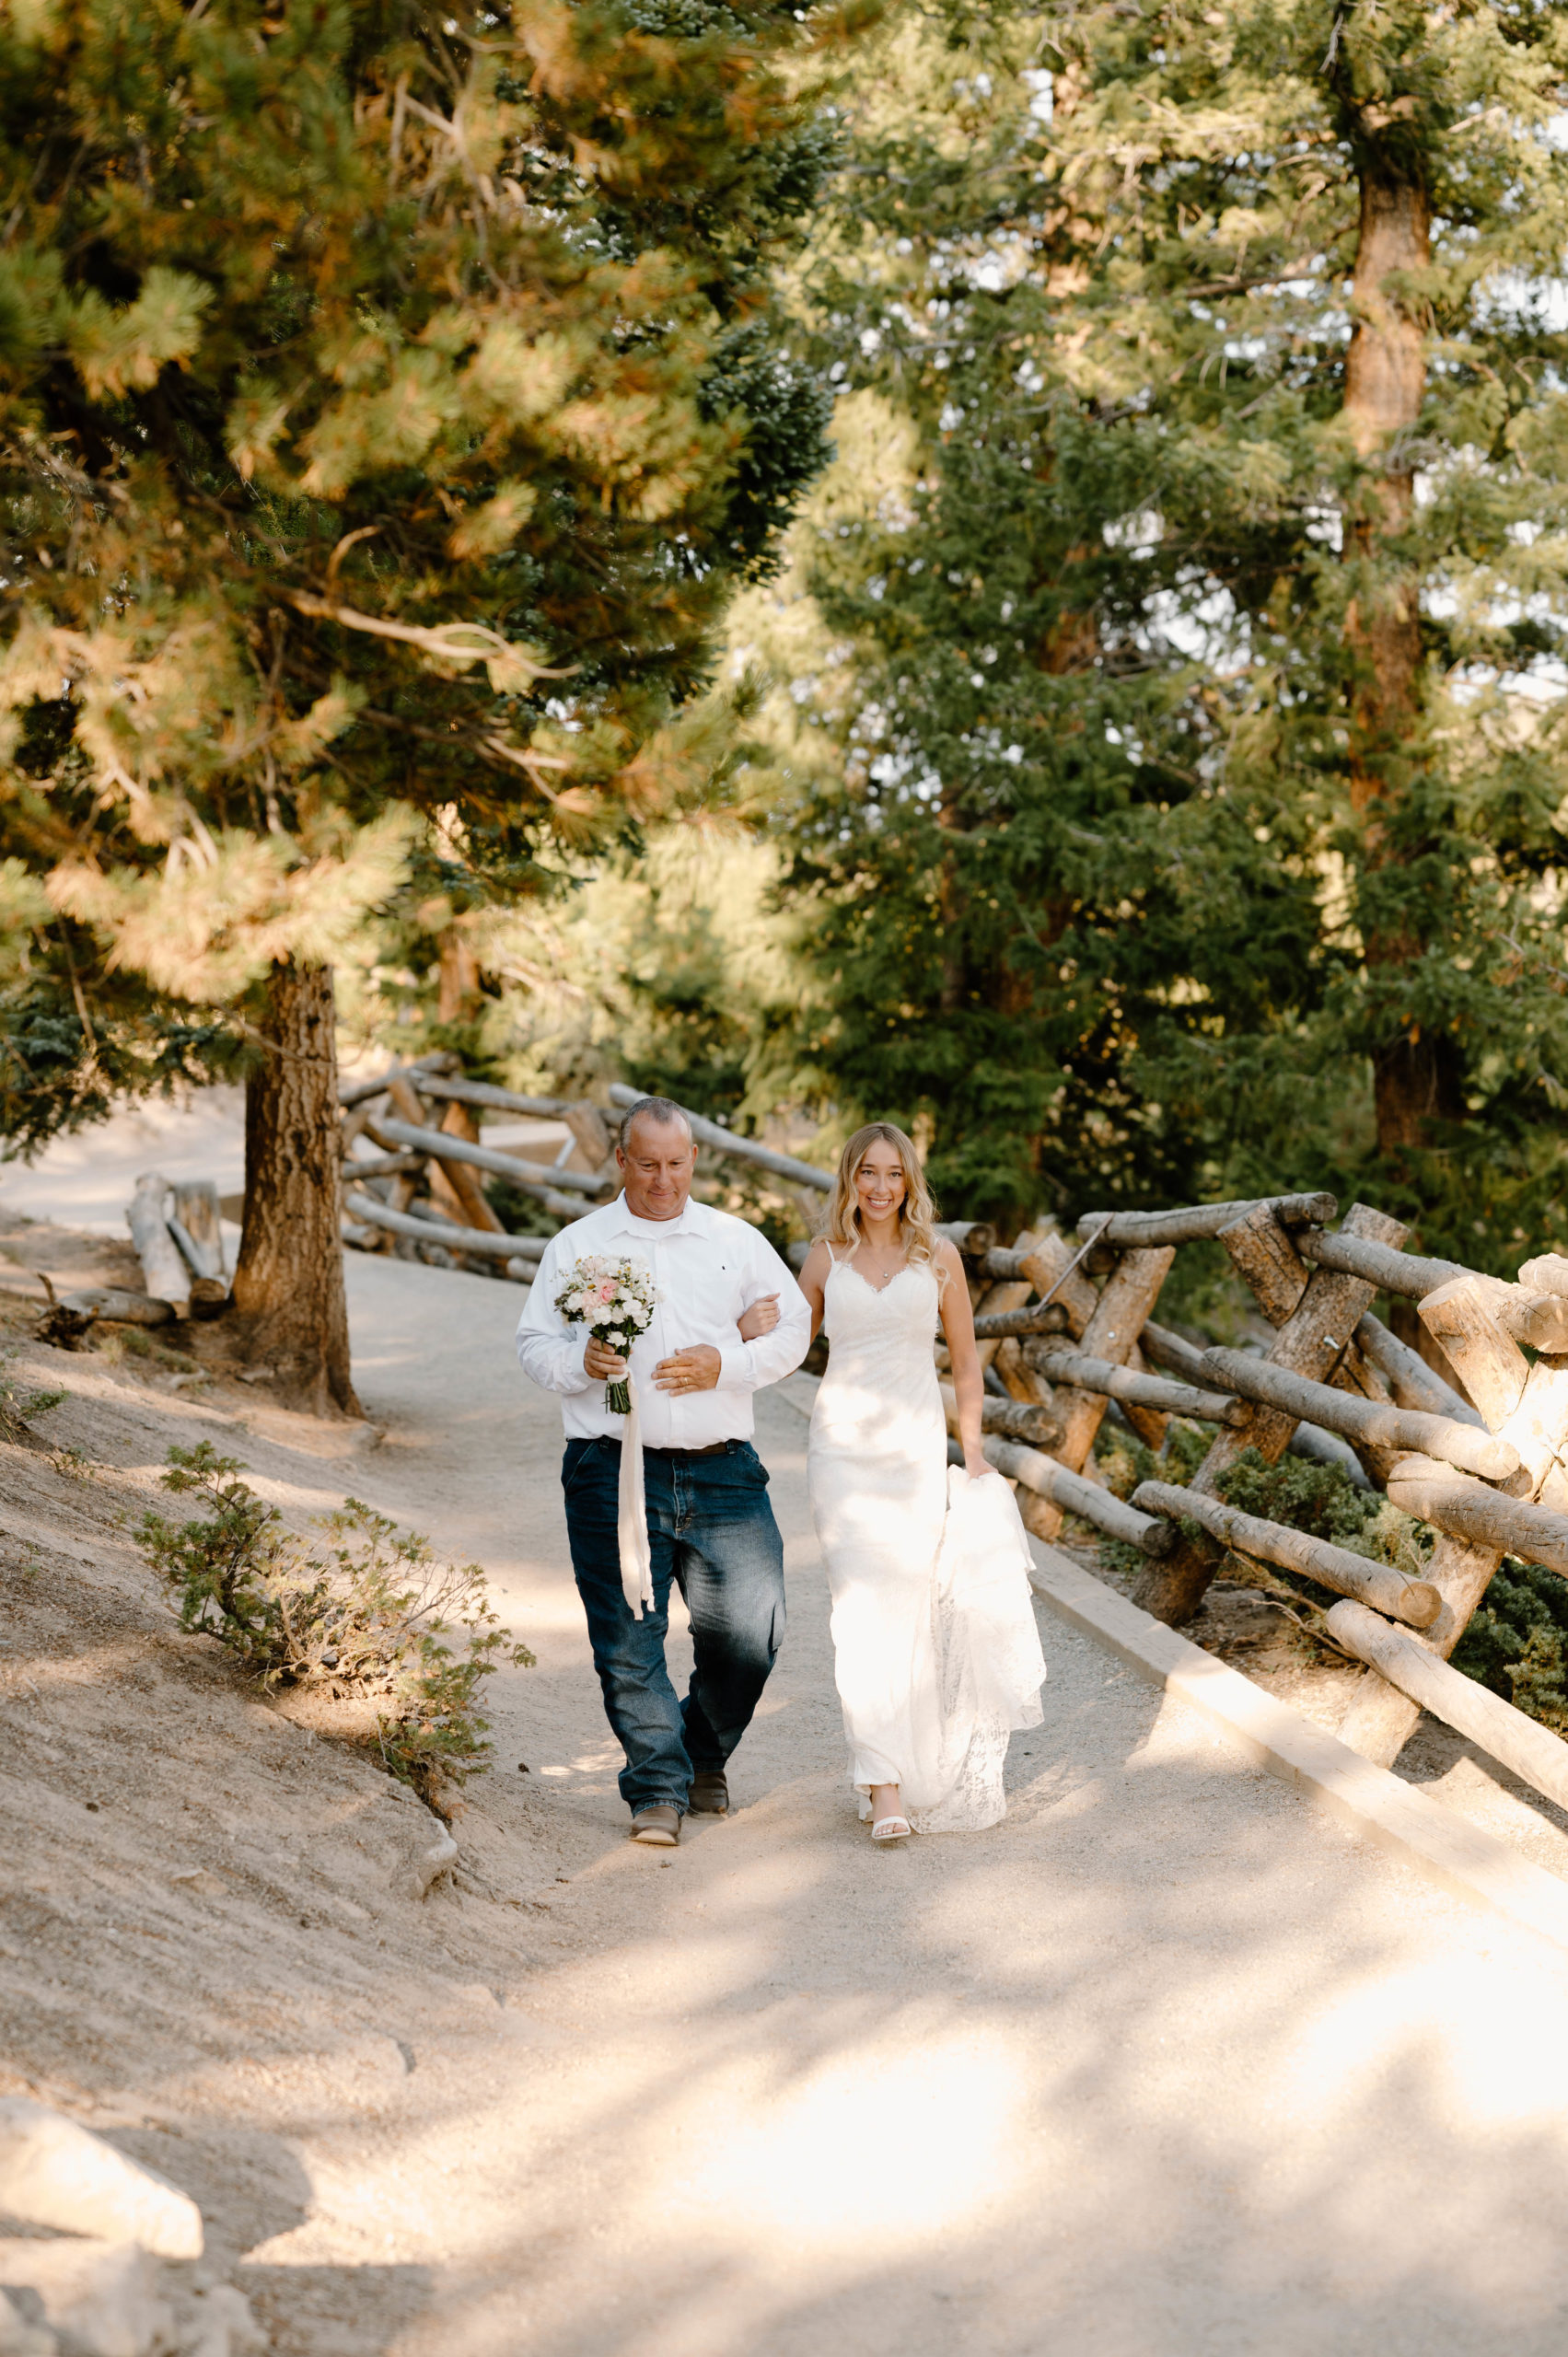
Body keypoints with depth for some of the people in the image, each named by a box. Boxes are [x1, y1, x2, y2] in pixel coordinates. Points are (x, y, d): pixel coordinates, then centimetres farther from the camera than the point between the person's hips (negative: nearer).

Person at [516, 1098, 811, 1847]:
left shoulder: (738, 1242, 12)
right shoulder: (576, 1246, 9)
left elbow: (794, 1331, 11)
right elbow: (534, 1345, 8)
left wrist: (726, 1364, -6)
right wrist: (581, 1361, -14)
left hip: (723, 1472, 1)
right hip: (614, 1472, -1)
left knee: (750, 1631, 0)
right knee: (629, 1640, -4)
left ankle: (705, 1757, 26)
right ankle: (658, 1791, 6)